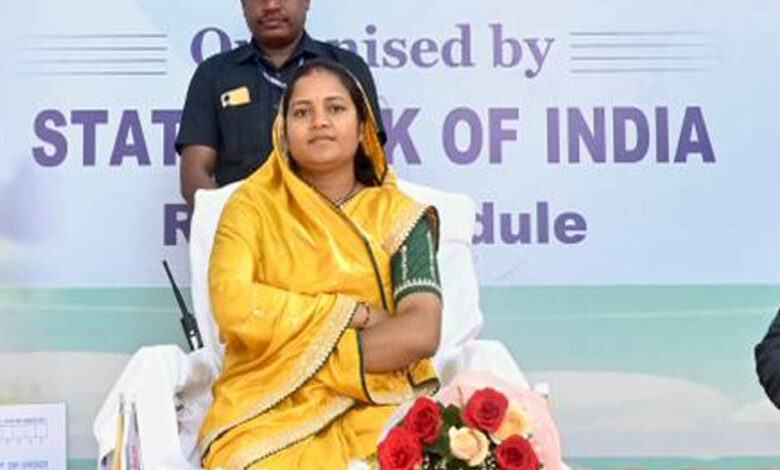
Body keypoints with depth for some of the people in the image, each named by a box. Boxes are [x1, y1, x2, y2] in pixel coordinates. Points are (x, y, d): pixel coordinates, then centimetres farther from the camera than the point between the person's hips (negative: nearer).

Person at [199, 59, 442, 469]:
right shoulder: (252, 205, 8)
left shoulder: (398, 215, 8)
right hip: (269, 410, 0)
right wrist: (356, 314, -9)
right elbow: (232, 304, -10)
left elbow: (420, 334, -7)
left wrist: (305, 353, -10)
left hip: (376, 403, 1)